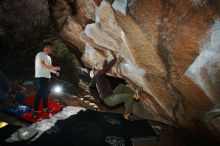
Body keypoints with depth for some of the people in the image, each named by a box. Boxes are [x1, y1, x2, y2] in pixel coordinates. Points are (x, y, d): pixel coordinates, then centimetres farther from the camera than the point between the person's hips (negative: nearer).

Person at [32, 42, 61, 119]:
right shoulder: (40, 54, -9)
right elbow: (43, 65, -21)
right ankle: (35, 111, -2)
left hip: (47, 77, 9)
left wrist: (55, 72, 9)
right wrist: (54, 68, -20)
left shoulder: (48, 57, 18)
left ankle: (45, 108, 25)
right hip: (40, 77, -9)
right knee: (39, 94, -9)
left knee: (46, 93, 13)